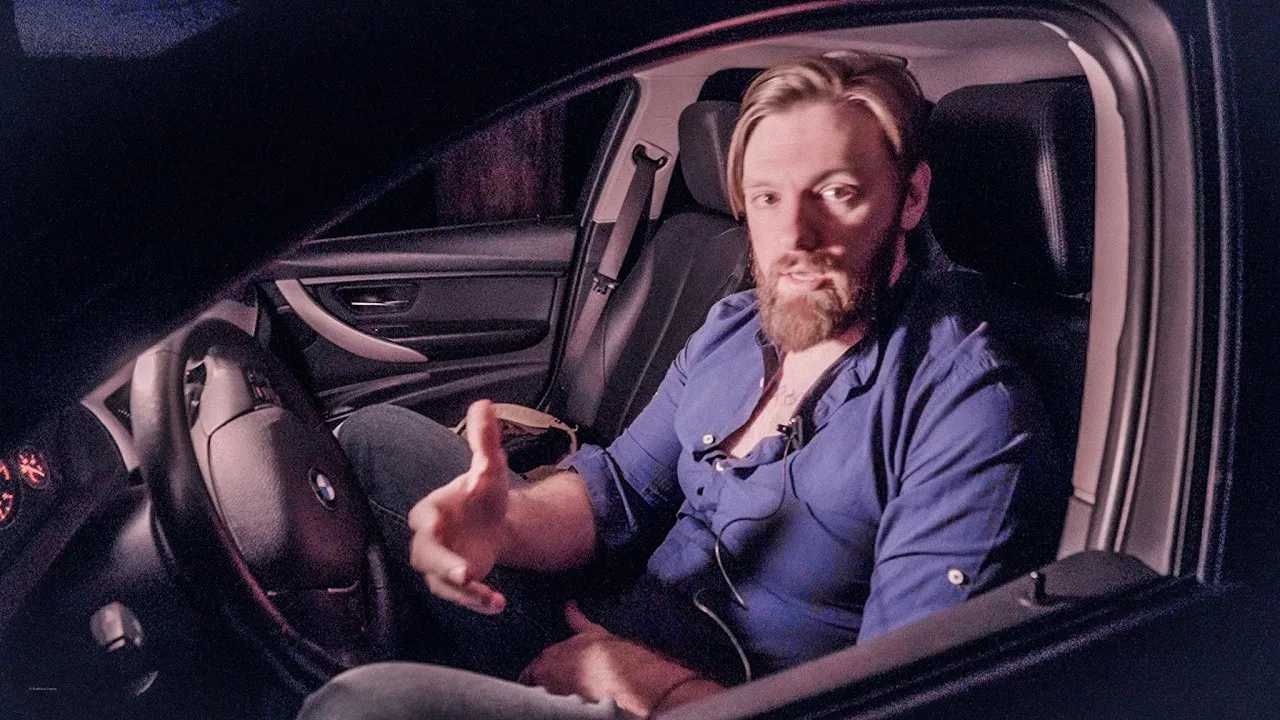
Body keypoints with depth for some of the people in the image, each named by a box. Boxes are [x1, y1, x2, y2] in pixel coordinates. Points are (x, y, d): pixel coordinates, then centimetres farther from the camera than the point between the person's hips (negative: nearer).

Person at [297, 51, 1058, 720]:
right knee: (379, 435, 8)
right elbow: (617, 489, 6)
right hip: (600, 639, 8)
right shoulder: (732, 326, 5)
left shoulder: (971, 411, -20)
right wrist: (505, 520, -17)